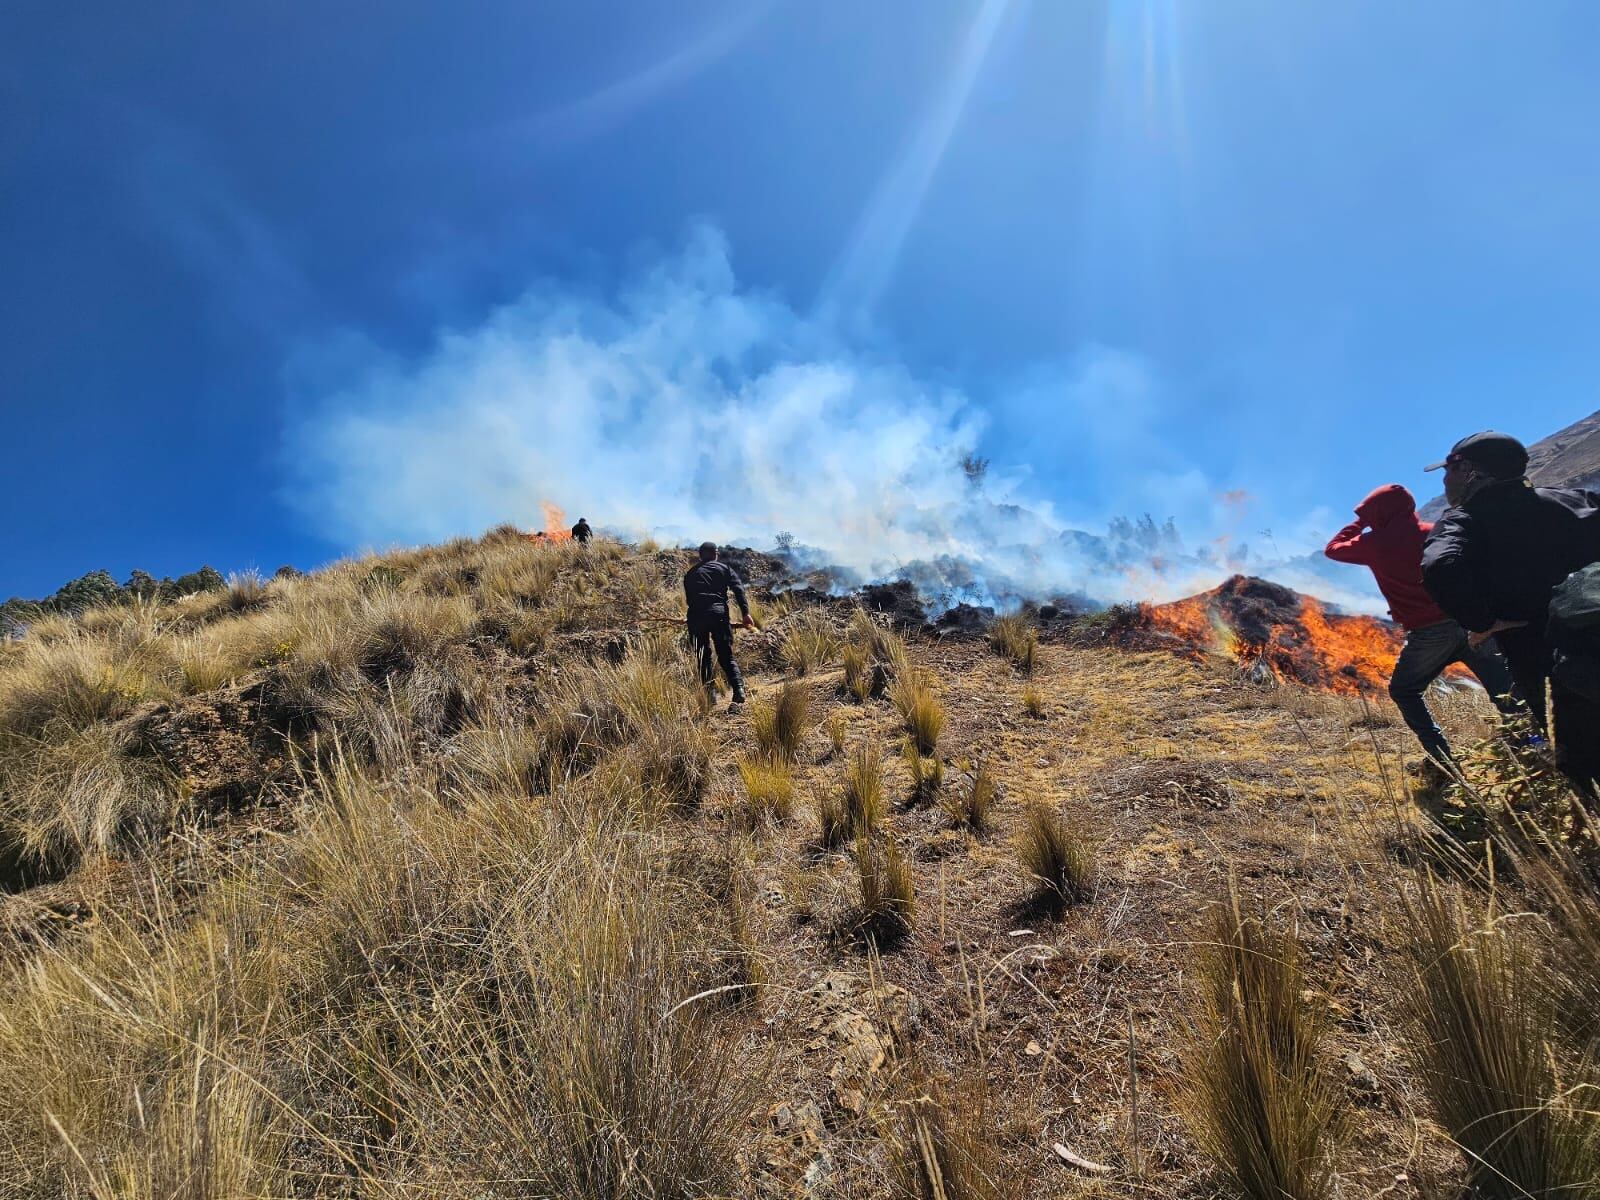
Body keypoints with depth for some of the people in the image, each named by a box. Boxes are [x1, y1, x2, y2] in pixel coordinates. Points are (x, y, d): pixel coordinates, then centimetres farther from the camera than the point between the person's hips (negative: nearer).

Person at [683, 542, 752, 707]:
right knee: (726, 656, 3)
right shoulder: (723, 568, 17)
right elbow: (738, 589, 2)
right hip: (718, 614, -1)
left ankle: (708, 691, 13)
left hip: (696, 616, 2)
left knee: (703, 656, 17)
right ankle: (739, 692, -15)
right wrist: (745, 613, -4)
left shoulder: (690, 573, 24)